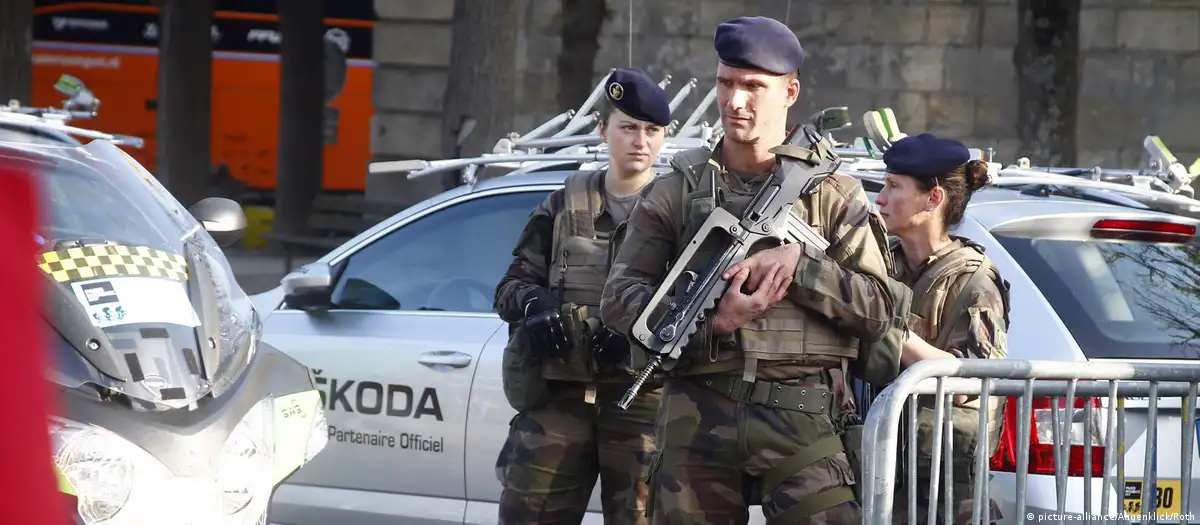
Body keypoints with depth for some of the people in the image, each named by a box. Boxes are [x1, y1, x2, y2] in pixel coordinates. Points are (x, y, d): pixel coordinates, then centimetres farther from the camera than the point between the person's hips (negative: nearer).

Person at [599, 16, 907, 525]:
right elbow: (618, 299, 5)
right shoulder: (675, 190, 12)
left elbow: (879, 308, 4)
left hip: (802, 420, -2)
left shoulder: (832, 193, 10)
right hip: (697, 420, 2)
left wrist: (797, 263, -11)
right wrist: (711, 316, -11)